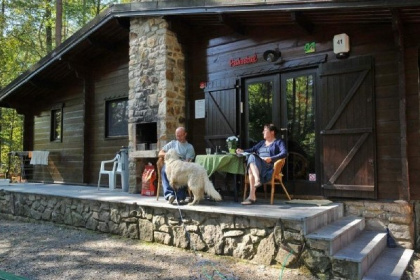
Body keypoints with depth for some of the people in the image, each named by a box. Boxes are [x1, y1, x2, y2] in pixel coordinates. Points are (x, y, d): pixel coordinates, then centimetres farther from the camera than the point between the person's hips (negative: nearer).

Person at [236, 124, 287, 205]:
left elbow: (284, 153, -6)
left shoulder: (278, 142, 13)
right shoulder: (262, 142, 34)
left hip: (269, 166, -5)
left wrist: (271, 158, -20)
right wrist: (242, 151, 5)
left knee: (252, 157, -32)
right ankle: (252, 196, -46)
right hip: (257, 165, 5)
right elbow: (252, 149, 24)